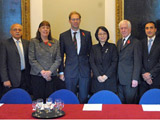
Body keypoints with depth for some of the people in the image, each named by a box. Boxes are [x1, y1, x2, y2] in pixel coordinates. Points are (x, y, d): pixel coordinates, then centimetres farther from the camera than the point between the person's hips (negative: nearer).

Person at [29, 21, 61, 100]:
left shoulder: (55, 42, 9)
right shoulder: (33, 42, 3)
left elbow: (58, 59, 5)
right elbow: (31, 60, -2)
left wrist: (50, 71, -9)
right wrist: (42, 71, -11)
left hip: (51, 75, 2)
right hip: (37, 75, -2)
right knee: (38, 98, 0)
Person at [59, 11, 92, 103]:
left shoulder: (87, 34, 7)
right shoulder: (63, 36, 5)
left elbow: (90, 53, 9)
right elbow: (61, 55, 6)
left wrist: (91, 69, 5)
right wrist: (61, 72, 2)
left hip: (85, 71, 1)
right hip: (70, 71, 0)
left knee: (84, 98, 6)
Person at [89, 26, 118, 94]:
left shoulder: (112, 47, 8)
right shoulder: (94, 48, 12)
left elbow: (114, 62, -1)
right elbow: (92, 63, 4)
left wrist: (106, 75, -10)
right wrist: (98, 76, -9)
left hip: (110, 79, -1)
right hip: (97, 80, 1)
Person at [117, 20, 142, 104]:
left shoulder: (136, 42, -7)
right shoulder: (119, 42, 15)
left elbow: (137, 62, -11)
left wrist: (135, 79, -16)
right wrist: (117, 76, 9)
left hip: (130, 79, -6)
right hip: (120, 79, 7)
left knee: (130, 102, 1)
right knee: (121, 102, 12)